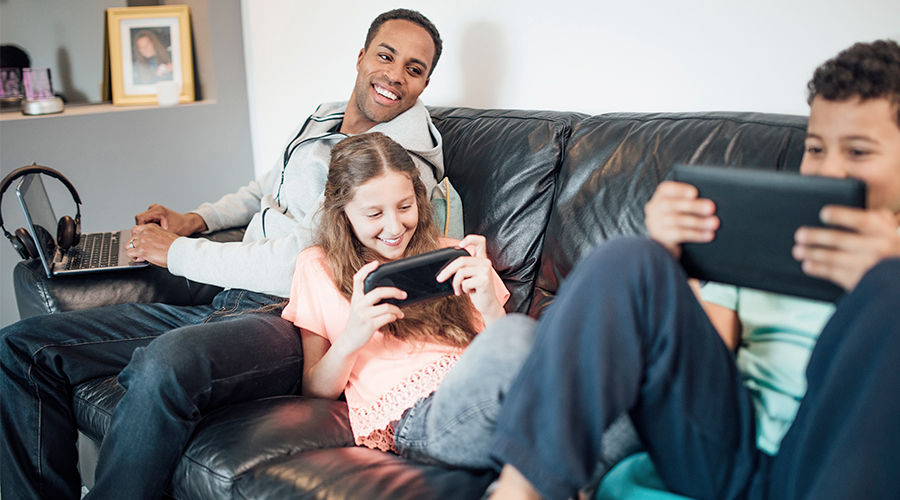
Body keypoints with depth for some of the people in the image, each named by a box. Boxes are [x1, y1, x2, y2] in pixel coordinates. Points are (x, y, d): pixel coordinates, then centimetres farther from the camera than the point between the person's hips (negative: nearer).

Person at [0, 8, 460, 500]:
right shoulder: (322, 119, 19)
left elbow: (298, 262, -16)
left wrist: (178, 252, -5)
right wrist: (197, 219, 21)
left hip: (292, 322, -9)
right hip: (224, 310, 9)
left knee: (165, 364, -42)